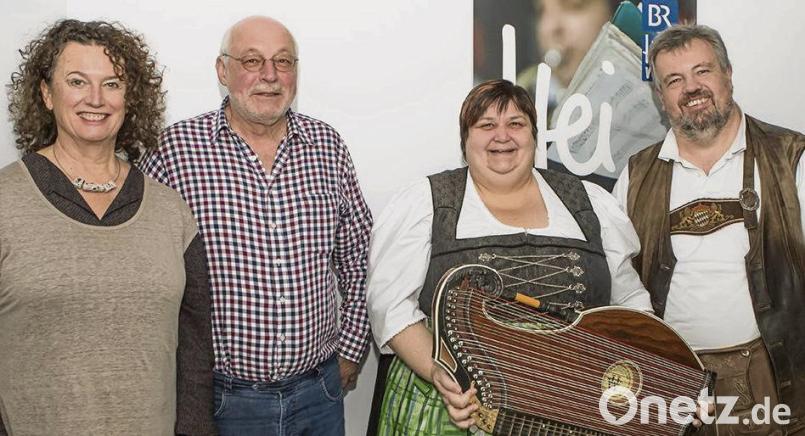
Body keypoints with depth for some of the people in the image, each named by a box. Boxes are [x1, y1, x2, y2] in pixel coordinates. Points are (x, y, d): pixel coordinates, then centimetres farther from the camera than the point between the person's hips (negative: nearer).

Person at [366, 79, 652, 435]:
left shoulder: (589, 202, 8)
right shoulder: (424, 203, -1)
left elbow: (628, 300, 13)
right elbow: (392, 303, -6)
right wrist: (437, 371, -20)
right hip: (451, 406, -2)